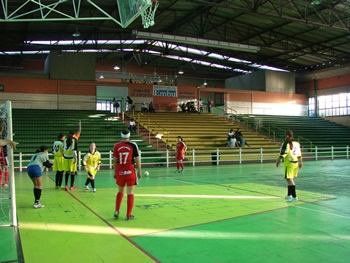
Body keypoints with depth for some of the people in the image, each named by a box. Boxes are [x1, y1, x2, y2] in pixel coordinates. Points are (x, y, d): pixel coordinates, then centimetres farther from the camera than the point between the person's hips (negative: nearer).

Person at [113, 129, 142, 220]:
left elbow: (115, 160, 3)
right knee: (130, 193, 5)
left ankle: (117, 211, 15)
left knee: (120, 192, 21)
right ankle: (128, 215, 9)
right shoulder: (133, 145, -5)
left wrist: (115, 172, 13)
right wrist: (139, 172, 4)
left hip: (120, 172, 3)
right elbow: (137, 159, -4)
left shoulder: (116, 146, 0)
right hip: (130, 172, -2)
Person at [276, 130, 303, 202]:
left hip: (288, 163, -8)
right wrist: (300, 162, 23)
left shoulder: (286, 143, -13)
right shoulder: (297, 143, 8)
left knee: (289, 179, -6)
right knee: (290, 179, 18)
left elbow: (283, 154, -17)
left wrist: (278, 161, -7)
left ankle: (294, 196, -10)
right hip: (295, 163, 8)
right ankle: (289, 195, 30)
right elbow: (299, 155, 14)